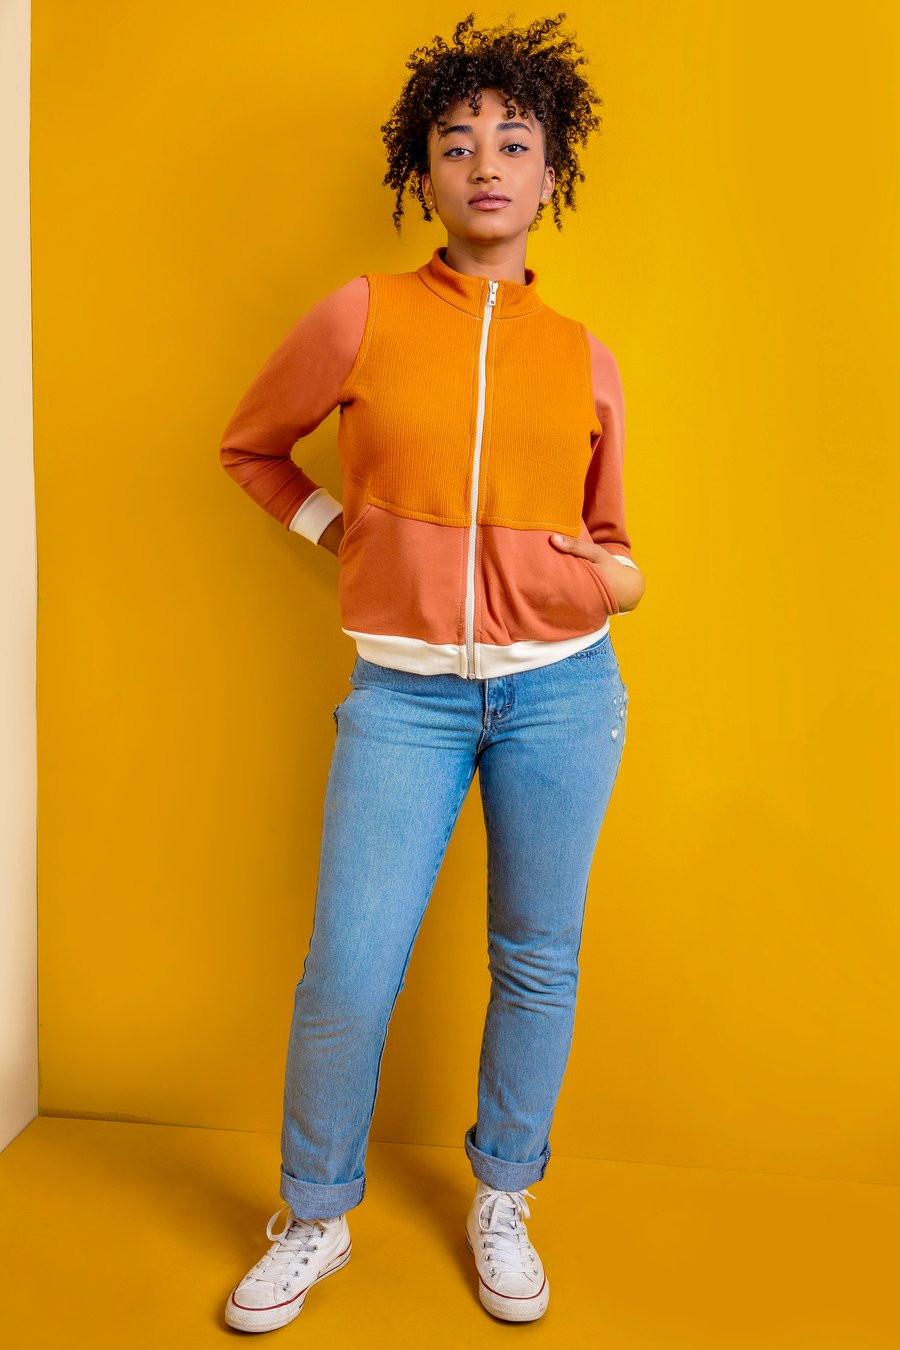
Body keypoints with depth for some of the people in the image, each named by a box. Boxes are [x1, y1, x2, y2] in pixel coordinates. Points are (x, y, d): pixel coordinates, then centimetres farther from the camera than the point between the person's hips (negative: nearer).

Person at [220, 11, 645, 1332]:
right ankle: (314, 1221, 26)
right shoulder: (361, 316, 0)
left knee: (537, 957, 11)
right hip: (405, 691, -2)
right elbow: (250, 446, 14)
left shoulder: (586, 357, 6)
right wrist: (334, 531, 3)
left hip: (561, 687, 2)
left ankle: (502, 1202, 34)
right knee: (348, 972, -1)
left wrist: (619, 577, -2)